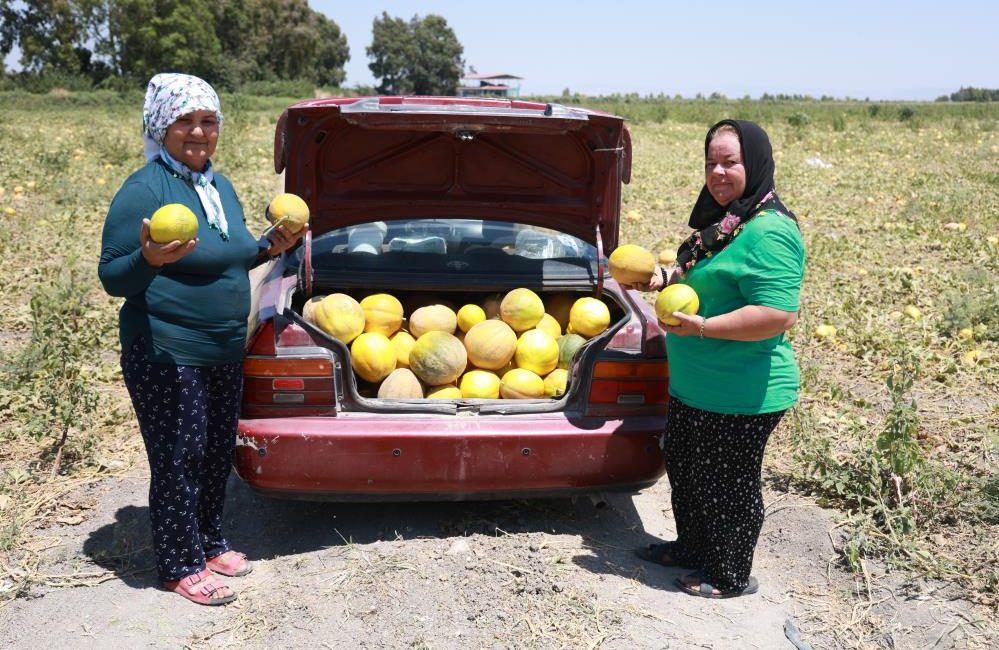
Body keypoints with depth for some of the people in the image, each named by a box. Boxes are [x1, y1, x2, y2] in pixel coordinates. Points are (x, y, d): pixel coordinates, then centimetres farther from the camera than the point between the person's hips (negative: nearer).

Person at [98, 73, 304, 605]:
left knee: (218, 451, 17)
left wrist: (268, 248, 4)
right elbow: (112, 277, -13)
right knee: (178, 459, 2)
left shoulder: (220, 185, 9)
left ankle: (209, 542, 35)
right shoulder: (143, 190, -14)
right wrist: (150, 258, -33)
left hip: (225, 350, 8)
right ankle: (180, 565, 19)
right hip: (166, 355, -7)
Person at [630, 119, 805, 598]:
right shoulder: (722, 221, 9)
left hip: (741, 396, -10)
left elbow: (779, 314, -30)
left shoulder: (769, 233, -23)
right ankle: (692, 548, 46)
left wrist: (703, 327, -30)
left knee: (728, 486, 7)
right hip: (692, 386, 10)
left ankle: (732, 577, 29)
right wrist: (666, 278, 8)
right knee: (683, 467, 24)